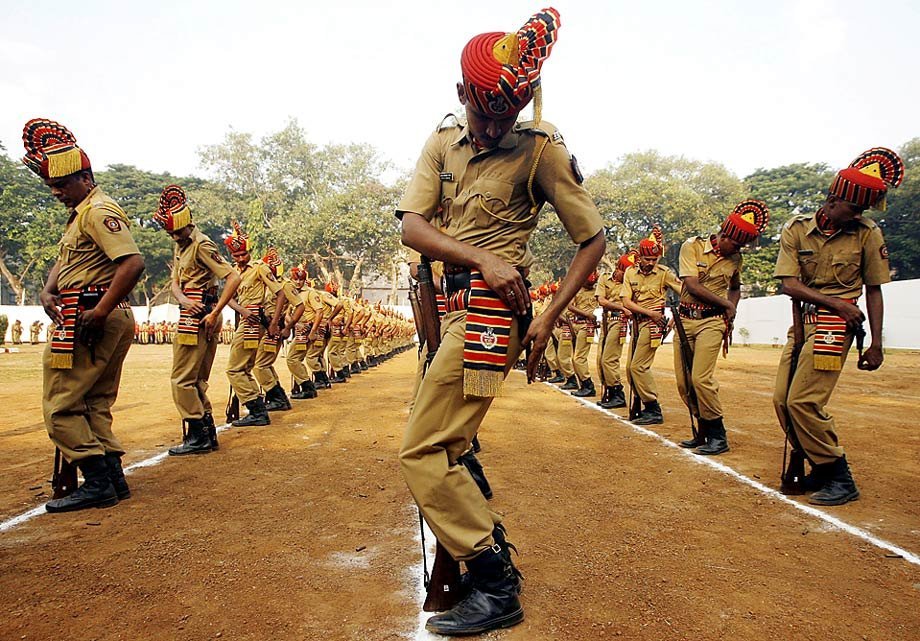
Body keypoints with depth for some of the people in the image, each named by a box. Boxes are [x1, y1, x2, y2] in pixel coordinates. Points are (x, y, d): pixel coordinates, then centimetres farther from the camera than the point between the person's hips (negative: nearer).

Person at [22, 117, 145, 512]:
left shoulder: (99, 211, -12)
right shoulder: (81, 213, 21)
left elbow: (132, 263, -25)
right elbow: (63, 261, 21)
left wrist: (99, 312, -25)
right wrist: (48, 291, 0)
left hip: (93, 322, -10)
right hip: (113, 322, 10)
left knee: (59, 405, -4)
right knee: (95, 405, 14)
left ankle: (98, 483, -1)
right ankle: (112, 480, 20)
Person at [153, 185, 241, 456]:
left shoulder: (201, 245, -12)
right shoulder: (180, 247, 18)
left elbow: (233, 278, -20)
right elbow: (175, 282, 14)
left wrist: (214, 312, -22)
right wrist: (183, 299, -10)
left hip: (198, 319, -10)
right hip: (194, 316, 10)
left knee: (182, 380, -6)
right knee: (197, 380, 14)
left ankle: (196, 436, 0)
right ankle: (208, 434, 21)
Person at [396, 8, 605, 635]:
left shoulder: (541, 148, -8)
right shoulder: (444, 142, 7)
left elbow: (593, 238, -4)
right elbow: (411, 226, -4)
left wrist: (549, 318, -12)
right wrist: (480, 257, -20)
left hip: (491, 311, -7)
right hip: (454, 305, 7)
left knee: (422, 453, -9)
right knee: (446, 448, 15)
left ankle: (498, 587, 2)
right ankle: (487, 547, 31)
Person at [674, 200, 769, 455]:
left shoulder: (735, 259, 7)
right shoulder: (692, 246, -4)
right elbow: (692, 286, -12)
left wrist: (730, 319, 11)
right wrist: (726, 304, -4)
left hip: (713, 322, 0)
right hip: (685, 319, 1)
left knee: (701, 378, -15)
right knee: (683, 382, 2)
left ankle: (718, 436, -1)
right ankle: (703, 432, 19)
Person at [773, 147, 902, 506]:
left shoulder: (867, 234, -1)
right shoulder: (796, 229, 1)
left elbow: (873, 291, 3)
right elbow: (789, 285, -6)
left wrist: (876, 344, 0)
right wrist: (837, 302, -16)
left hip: (834, 325, -4)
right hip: (802, 321, 4)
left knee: (803, 402, -13)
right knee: (783, 400, 2)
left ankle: (841, 479, 2)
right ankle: (819, 468, 19)